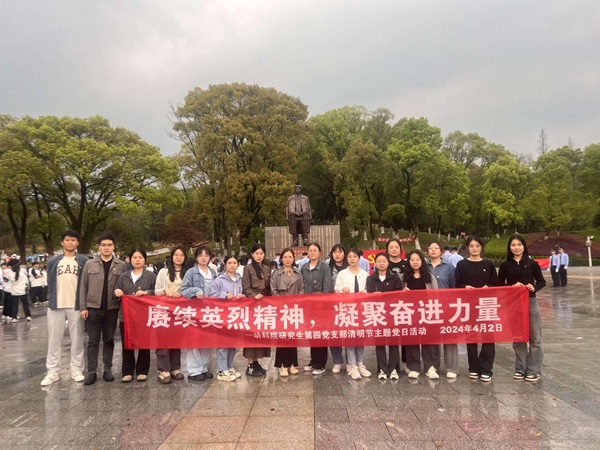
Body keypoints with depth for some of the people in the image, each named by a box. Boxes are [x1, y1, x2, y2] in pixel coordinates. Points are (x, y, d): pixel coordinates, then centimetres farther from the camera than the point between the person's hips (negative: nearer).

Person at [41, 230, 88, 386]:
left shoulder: (84, 261, 2)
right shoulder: (53, 261, 7)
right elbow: (50, 283, 11)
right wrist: (51, 300, 4)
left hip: (76, 306, -2)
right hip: (56, 305, 2)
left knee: (77, 339, 6)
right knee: (54, 339, 5)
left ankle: (76, 369, 14)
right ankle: (52, 371, 13)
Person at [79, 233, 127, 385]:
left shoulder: (121, 265, 1)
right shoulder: (89, 264, 3)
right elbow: (83, 287, 4)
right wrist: (83, 307, -2)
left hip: (112, 309, 0)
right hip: (93, 308, 0)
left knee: (109, 340, 9)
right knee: (93, 341, 5)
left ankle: (107, 370, 19)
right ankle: (92, 372, 12)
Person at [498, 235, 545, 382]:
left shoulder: (532, 263, 0)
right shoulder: (505, 265, 2)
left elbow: (542, 281, 6)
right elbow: (499, 285, 4)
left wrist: (534, 287, -14)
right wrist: (512, 287, -14)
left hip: (531, 303, -1)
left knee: (535, 338, 4)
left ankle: (534, 370, 14)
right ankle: (520, 369, 20)